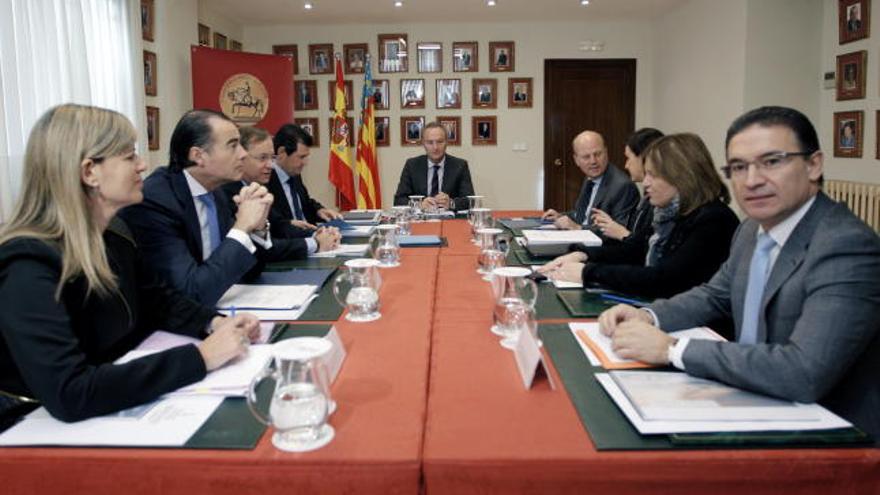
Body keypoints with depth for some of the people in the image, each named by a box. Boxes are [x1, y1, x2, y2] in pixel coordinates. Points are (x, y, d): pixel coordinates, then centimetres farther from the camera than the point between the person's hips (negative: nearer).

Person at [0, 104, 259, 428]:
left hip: (116, 409, 7)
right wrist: (200, 356, -31)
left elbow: (159, 300, 14)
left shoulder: (114, 234, 1)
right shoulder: (29, 265, -24)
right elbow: (69, 393, -33)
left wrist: (215, 323, -7)